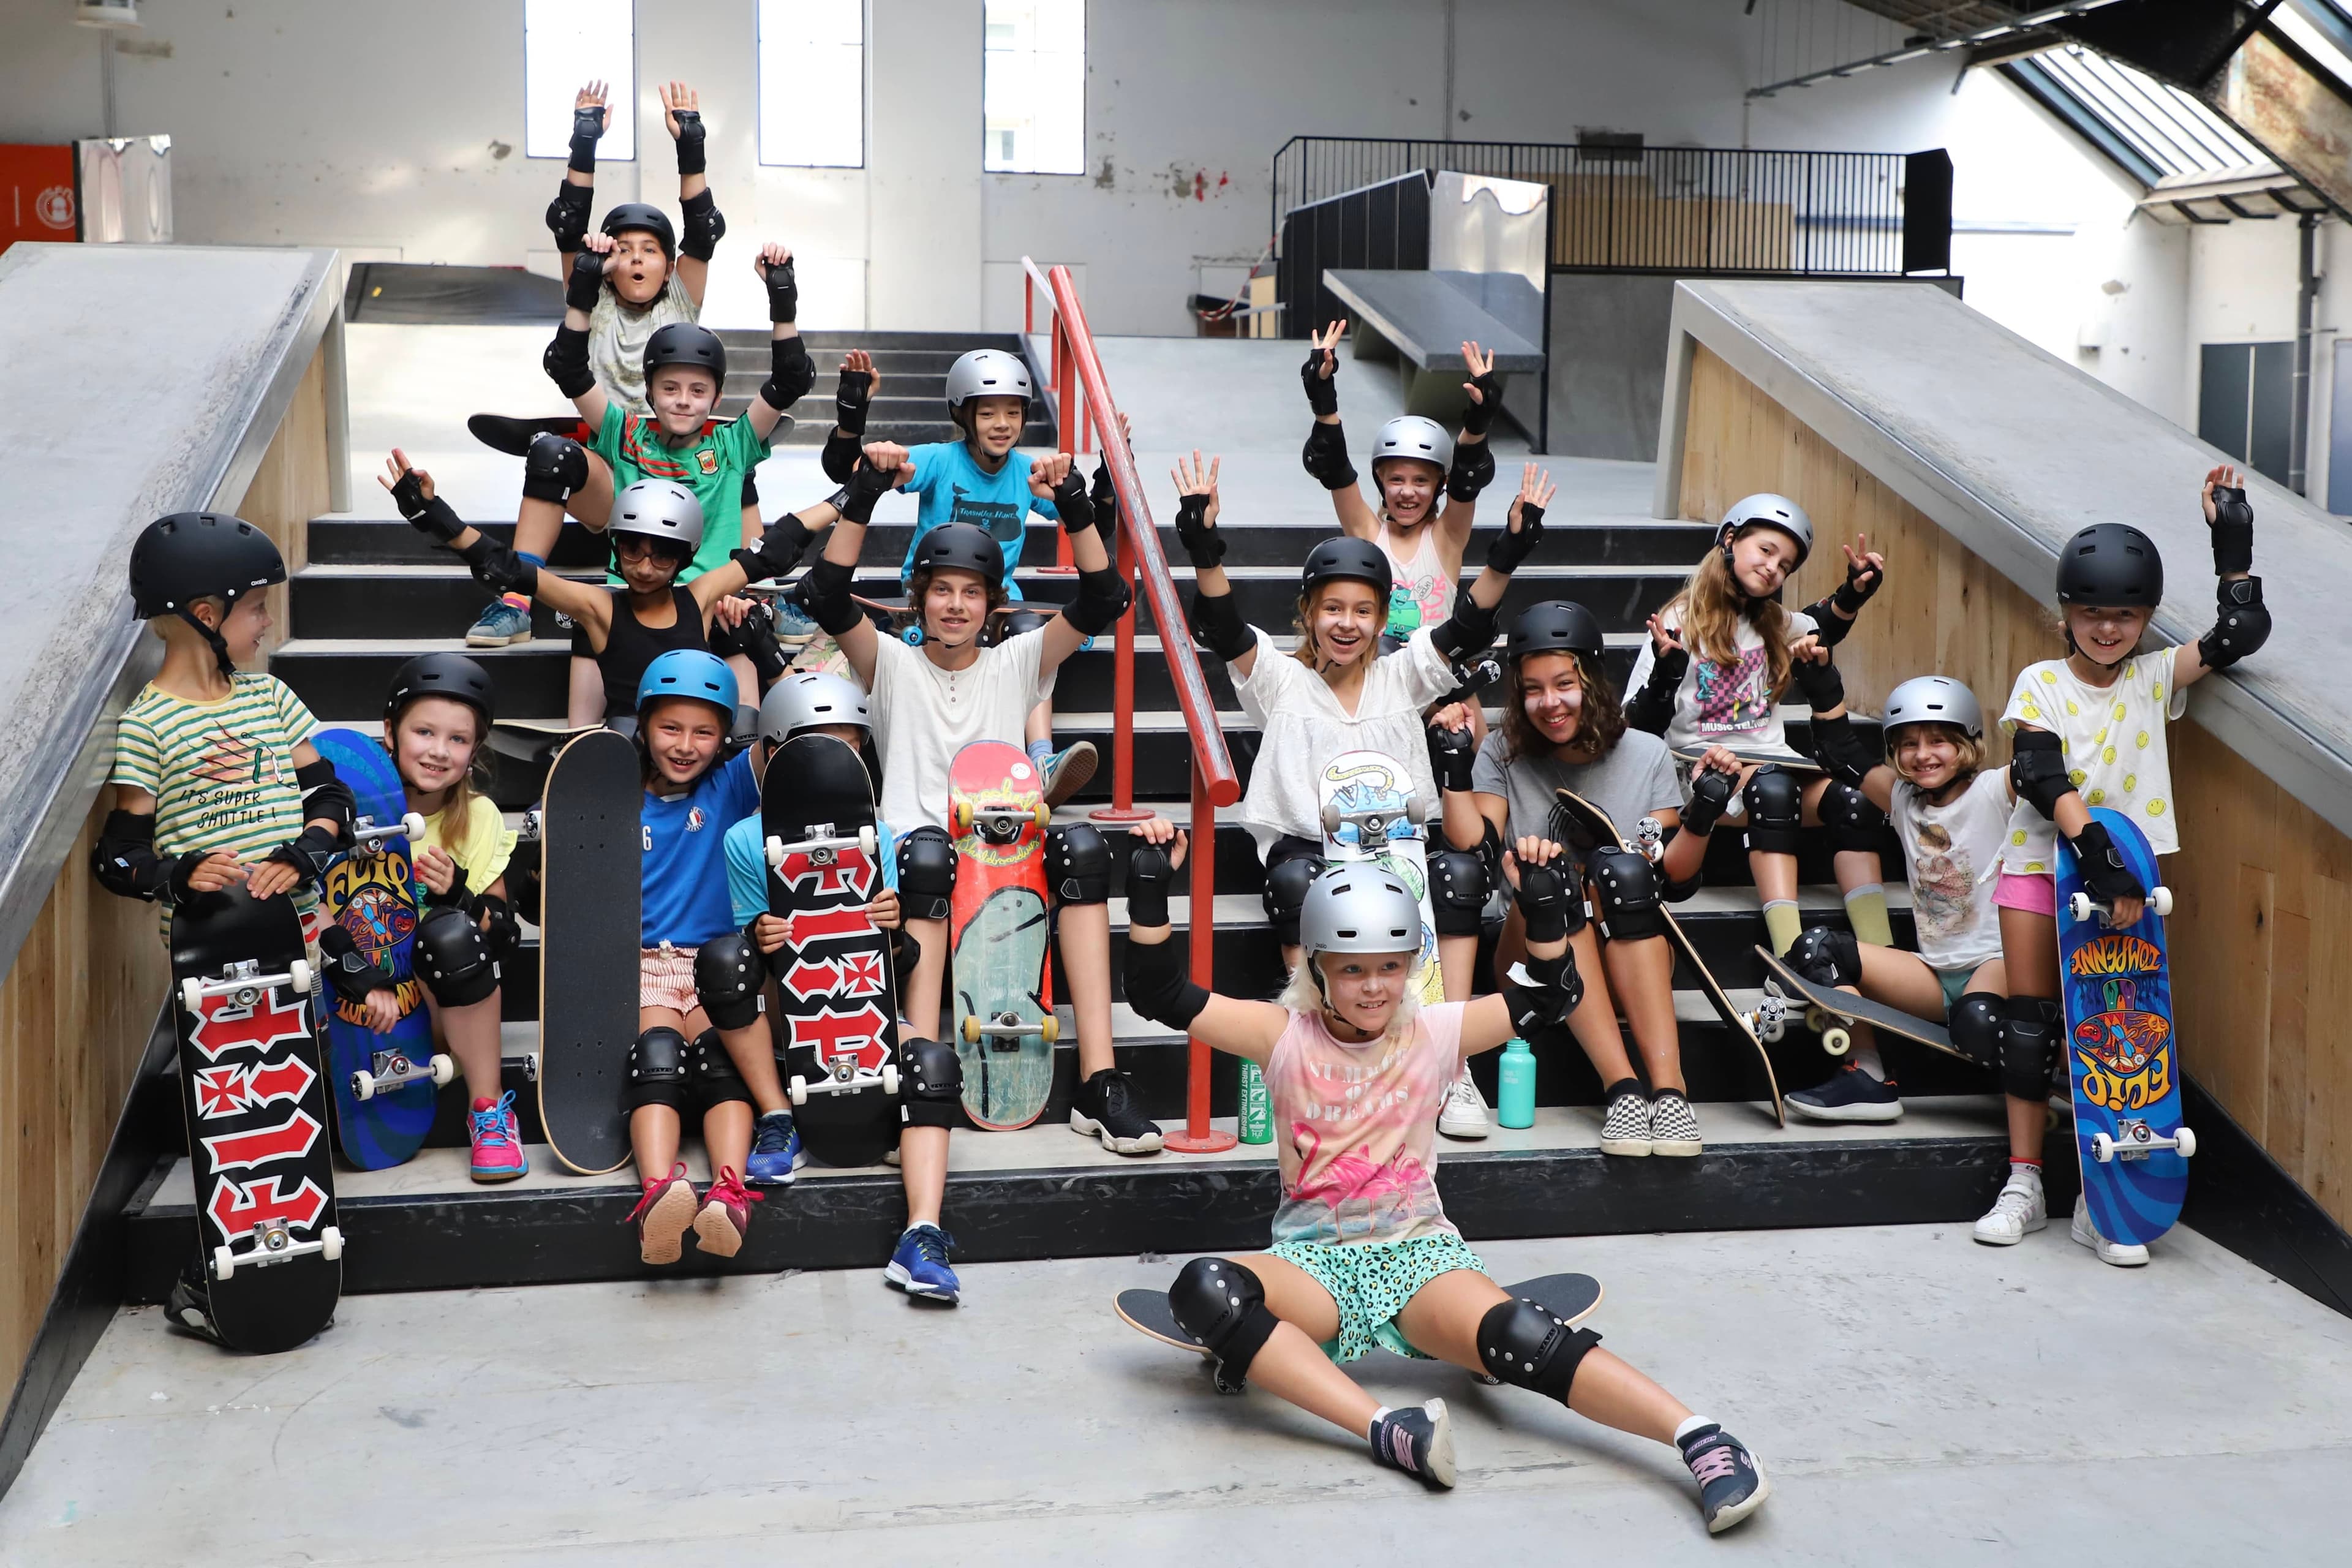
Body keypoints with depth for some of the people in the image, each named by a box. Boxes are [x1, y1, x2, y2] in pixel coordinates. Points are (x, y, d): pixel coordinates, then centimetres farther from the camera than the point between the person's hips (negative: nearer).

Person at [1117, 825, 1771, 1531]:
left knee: (1517, 1337, -34)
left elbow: (1551, 995, 5)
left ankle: (1700, 1436, -42)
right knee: (1202, 1289, -34)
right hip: (1314, 1261, 0)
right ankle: (1386, 1430, -45)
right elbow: (1162, 996, -5)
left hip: (1419, 1253, 0)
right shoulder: (1285, 1037, 1)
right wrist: (1149, 889, -15)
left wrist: (1542, 903, -10)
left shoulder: (1434, 1033, 5)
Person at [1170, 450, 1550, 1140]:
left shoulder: (1401, 676, 13)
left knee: (1461, 872, -30)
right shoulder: (1280, 680, 8)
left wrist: (1508, 552, -15)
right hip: (1306, 845, -1)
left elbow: (1468, 625, 1)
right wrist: (1204, 547, -24)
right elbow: (1222, 628, -7)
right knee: (1297, 878, -37)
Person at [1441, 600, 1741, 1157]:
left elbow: (1675, 880, 0)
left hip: (1632, 960, 0)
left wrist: (1703, 814, -16)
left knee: (1620, 870, -31)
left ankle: (1668, 1087, -43)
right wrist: (1454, 762, -17)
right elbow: (1477, 850, -11)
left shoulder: (1645, 755, 5)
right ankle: (1621, 1088, -42)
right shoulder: (1503, 754, 5)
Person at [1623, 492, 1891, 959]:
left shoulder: (1774, 623, 17)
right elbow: (1639, 727, -6)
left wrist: (1855, 592, 9)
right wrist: (1666, 672, -26)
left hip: (1773, 759, 6)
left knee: (1854, 803, -24)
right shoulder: (1681, 623, -1)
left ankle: (1882, 956, -32)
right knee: (1773, 787, -37)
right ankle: (1793, 956, -45)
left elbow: (1825, 625, 31)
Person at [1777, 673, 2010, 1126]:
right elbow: (1844, 754, 14)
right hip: (1935, 974, 6)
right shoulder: (1904, 800, 10)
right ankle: (1868, 1080, -12)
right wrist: (1823, 686, 6)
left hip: (1997, 962, -6)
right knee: (1816, 948, -11)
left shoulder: (1991, 793, -4)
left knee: (1978, 1023, -39)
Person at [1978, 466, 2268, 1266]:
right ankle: (2024, 1184, 11)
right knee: (2031, 1019, 1)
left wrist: (2232, 541, -4)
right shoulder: (2040, 683, -2)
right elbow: (2043, 776, -15)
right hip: (2042, 862, -1)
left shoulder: (2154, 678, 5)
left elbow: (2241, 633, -3)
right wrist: (2095, 853, -27)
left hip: (2121, 867, 1)